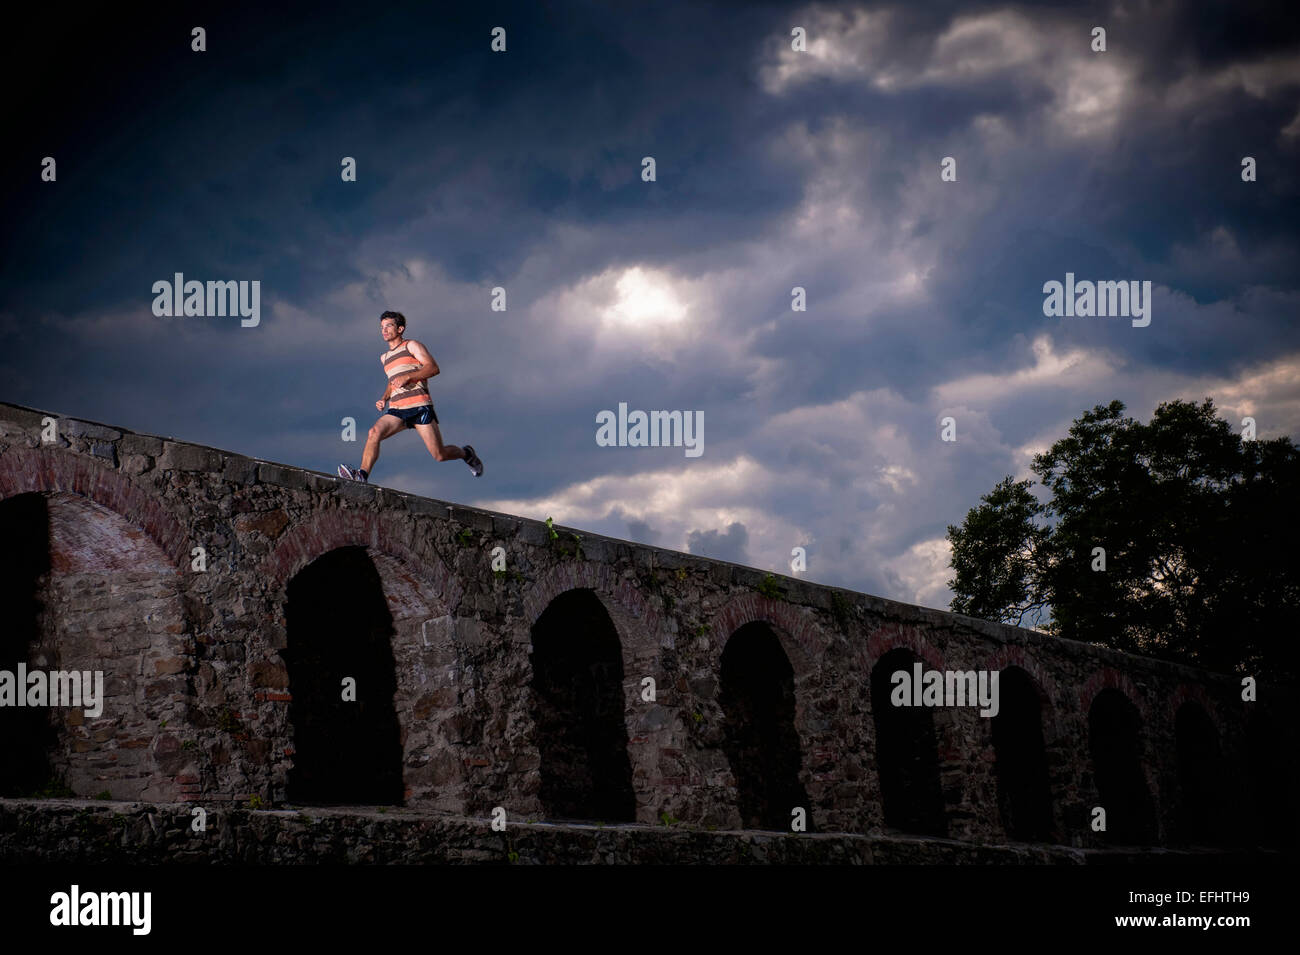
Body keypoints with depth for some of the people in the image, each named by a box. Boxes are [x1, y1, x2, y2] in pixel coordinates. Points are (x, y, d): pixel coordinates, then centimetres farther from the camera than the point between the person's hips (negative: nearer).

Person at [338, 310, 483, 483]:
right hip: (397, 410, 5)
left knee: (440, 455, -6)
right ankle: (362, 475, -33)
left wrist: (407, 377, -21)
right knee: (374, 433, -25)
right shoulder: (385, 357, 23)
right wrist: (383, 398, 16)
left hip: (420, 406, -5)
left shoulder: (411, 346, 3)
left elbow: (433, 368, -9)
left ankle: (466, 454, 25)